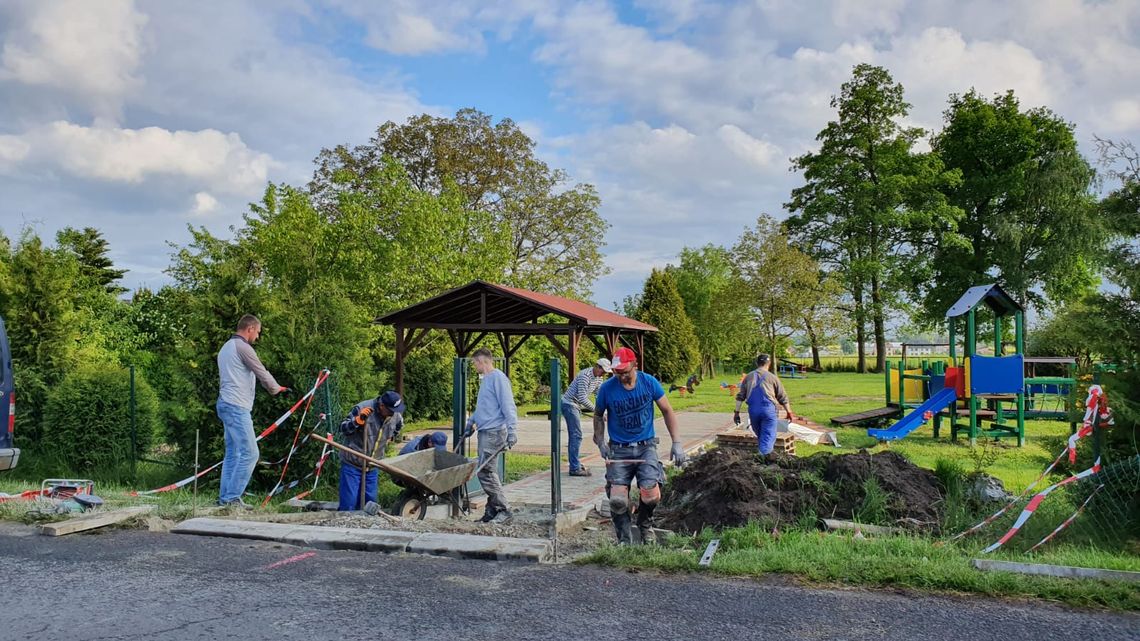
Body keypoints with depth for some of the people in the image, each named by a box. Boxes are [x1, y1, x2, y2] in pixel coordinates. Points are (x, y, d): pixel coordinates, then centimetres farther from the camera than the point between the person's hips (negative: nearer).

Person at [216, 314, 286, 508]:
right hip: (237, 407, -11)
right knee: (250, 453, -10)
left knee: (232, 454, 12)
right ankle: (232, 497, -10)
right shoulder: (243, 347, -11)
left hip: (226, 404, 11)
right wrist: (276, 389, 10)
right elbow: (262, 373, -8)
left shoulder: (226, 347, 21)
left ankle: (225, 497, 13)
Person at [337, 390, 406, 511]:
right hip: (352, 464, -5)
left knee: (370, 502, 8)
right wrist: (358, 420, -29)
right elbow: (343, 428, -15)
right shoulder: (361, 408, -19)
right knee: (349, 503, -6)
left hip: (372, 467, 5)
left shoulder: (396, 416, -2)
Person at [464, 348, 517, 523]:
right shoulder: (485, 379, 18)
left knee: (485, 471, -11)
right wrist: (471, 422, 29)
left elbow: (508, 406, -17)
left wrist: (512, 431, -22)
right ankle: (492, 510, 15)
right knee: (486, 471, 9)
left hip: (494, 431, -10)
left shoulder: (498, 378, -12)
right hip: (484, 431, 10)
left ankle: (503, 509, -3)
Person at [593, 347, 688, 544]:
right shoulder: (607, 388, -8)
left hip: (646, 446, 0)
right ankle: (624, 539, 13)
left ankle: (645, 525, 17)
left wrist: (676, 443, -1)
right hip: (619, 449, 0)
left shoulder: (649, 383, -6)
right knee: (618, 500, -14)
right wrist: (601, 443, 1)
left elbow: (667, 411, 4)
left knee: (651, 495, -17)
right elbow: (598, 415, 11)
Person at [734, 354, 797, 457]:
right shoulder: (772, 377, 6)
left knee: (760, 436, 20)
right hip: (768, 409, -3)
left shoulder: (748, 377, 13)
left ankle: (761, 456, 26)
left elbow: (740, 396, 10)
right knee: (768, 437, -4)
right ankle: (763, 456, -20)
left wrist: (737, 412, 13)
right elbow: (783, 398, 10)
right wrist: (789, 412, 20)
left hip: (753, 410, 3)